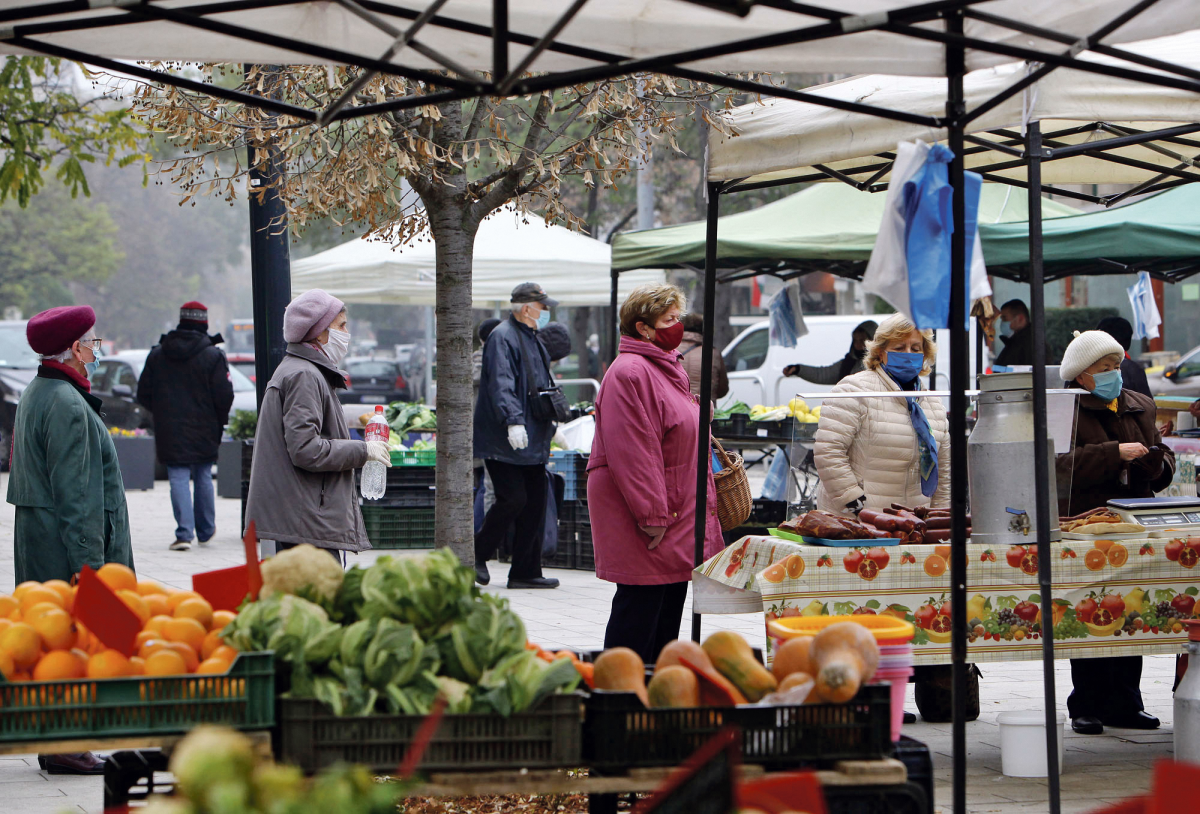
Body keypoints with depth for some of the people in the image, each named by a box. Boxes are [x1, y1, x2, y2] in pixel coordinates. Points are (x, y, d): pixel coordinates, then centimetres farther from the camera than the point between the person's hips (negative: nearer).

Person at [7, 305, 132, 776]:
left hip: (36, 535, 10)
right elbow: (74, 492, -22)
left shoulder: (35, 395, 15)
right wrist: (88, 559, -21)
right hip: (64, 542, -10)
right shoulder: (67, 405, -18)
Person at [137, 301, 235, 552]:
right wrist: (219, 420, 7)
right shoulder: (213, 355, -8)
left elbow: (144, 394, 7)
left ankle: (184, 533, -12)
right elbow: (224, 395, -11)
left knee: (178, 479, -1)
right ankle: (205, 531, 23)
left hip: (170, 431, 1)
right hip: (204, 432, -1)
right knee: (204, 477, 14)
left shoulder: (157, 354, 3)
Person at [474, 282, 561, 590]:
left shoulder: (532, 339, 19)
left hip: (531, 442, 9)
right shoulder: (502, 338, -11)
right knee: (513, 498, -14)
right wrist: (513, 420, -34)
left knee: (534, 504, 6)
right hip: (504, 444, -9)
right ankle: (478, 555, 5)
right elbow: (501, 384, -24)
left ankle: (526, 572, 11)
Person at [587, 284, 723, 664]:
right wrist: (651, 515, -23)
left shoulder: (670, 371, 18)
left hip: (677, 514, 10)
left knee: (671, 603, 12)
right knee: (640, 604, -8)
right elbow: (630, 452, -21)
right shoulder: (629, 373, -15)